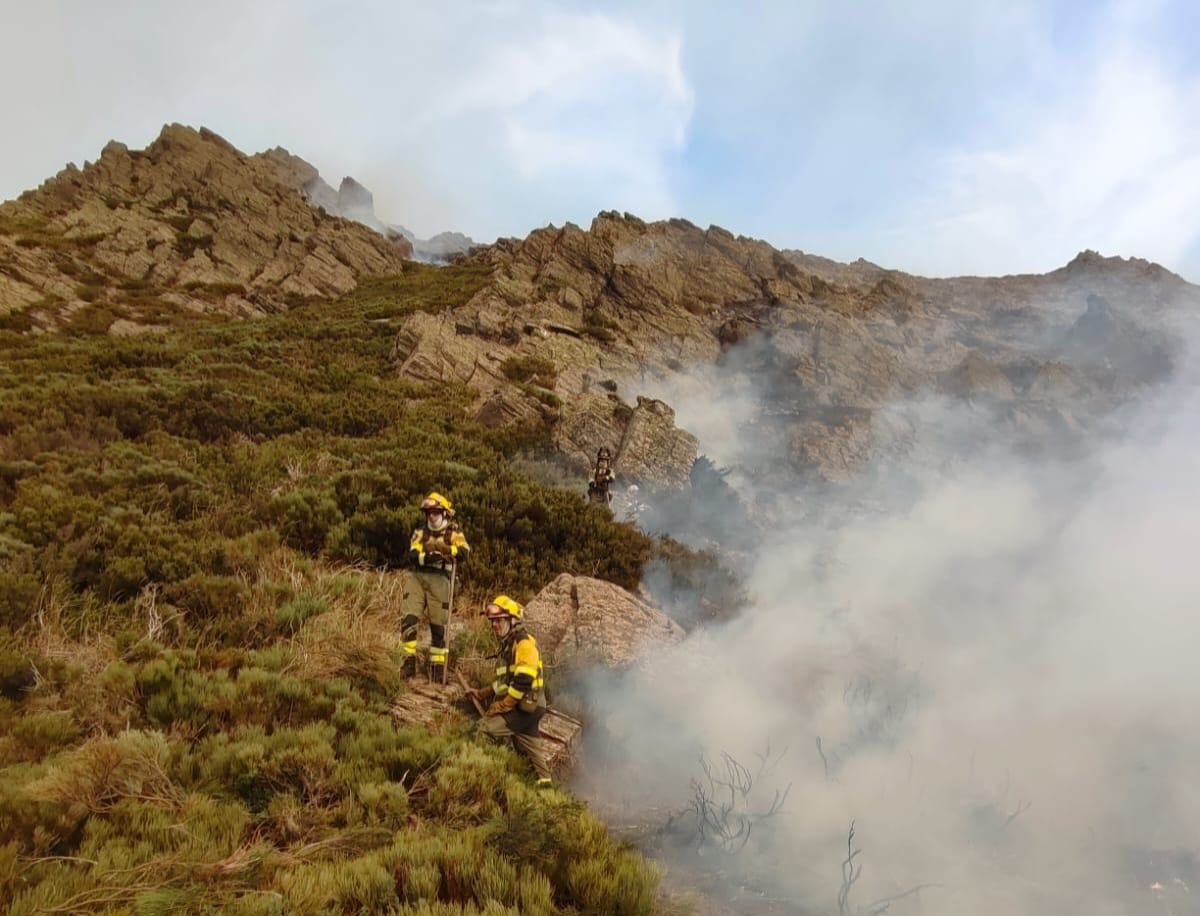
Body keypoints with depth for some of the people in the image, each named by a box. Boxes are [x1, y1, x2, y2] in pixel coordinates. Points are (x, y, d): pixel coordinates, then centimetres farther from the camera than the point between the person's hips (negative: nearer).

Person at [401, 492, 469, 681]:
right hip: (418, 578, 2)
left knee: (438, 626, 1)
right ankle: (410, 660, -3)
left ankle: (438, 666, 12)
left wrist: (446, 549, -27)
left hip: (439, 581, -2)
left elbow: (464, 552, -12)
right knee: (408, 619, -12)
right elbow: (412, 554, -2)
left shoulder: (454, 534, 9)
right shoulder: (420, 533, 16)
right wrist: (426, 557, -22)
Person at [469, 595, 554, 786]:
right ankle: (544, 779, 26)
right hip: (524, 707, 10)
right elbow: (504, 680, 24)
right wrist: (482, 694, 13)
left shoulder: (524, 643, -15)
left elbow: (522, 682, -24)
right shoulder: (509, 644, 17)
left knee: (485, 729, -18)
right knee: (530, 746, 16)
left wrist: (500, 707, -20)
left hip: (526, 707, -10)